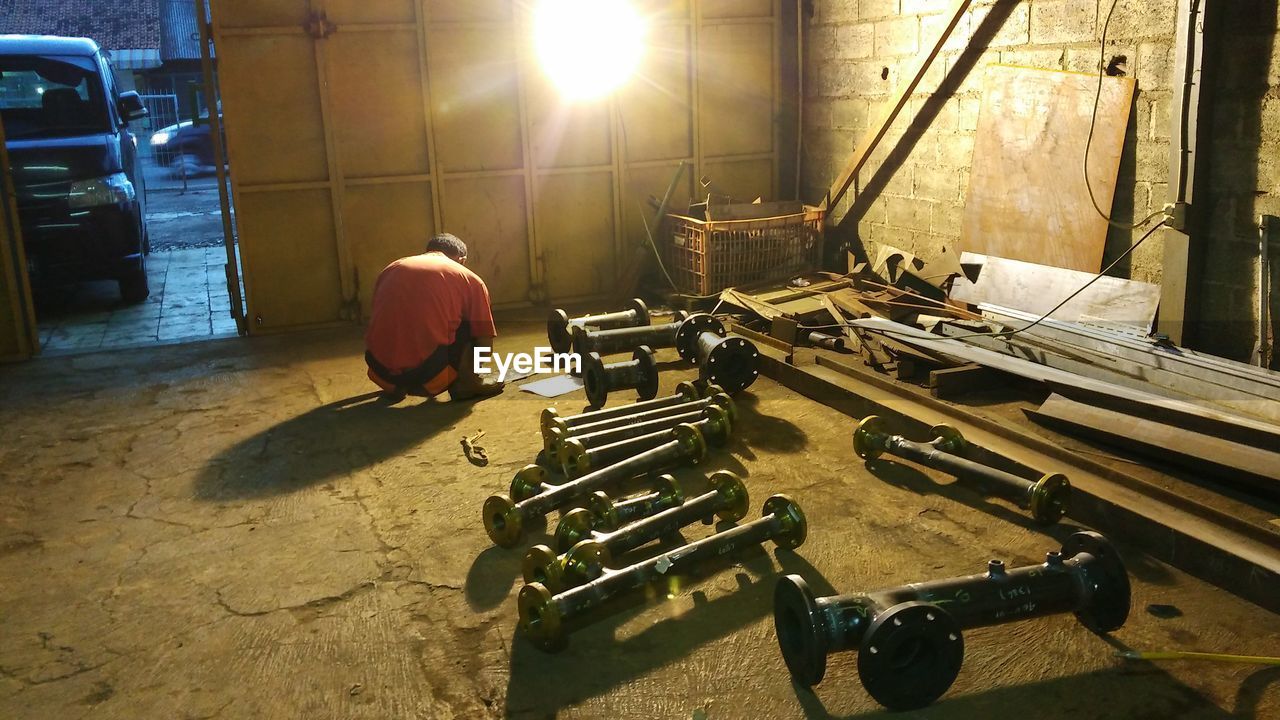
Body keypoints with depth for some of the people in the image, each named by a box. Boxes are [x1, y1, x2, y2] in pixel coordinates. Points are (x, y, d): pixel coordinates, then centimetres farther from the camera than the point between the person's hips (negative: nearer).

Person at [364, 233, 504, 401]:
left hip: (382, 372, 4)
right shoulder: (469, 279, 10)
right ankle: (465, 383, 11)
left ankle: (395, 387, 21)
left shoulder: (390, 269, 21)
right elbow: (485, 342, 11)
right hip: (430, 376, -4)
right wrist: (468, 375, 32)